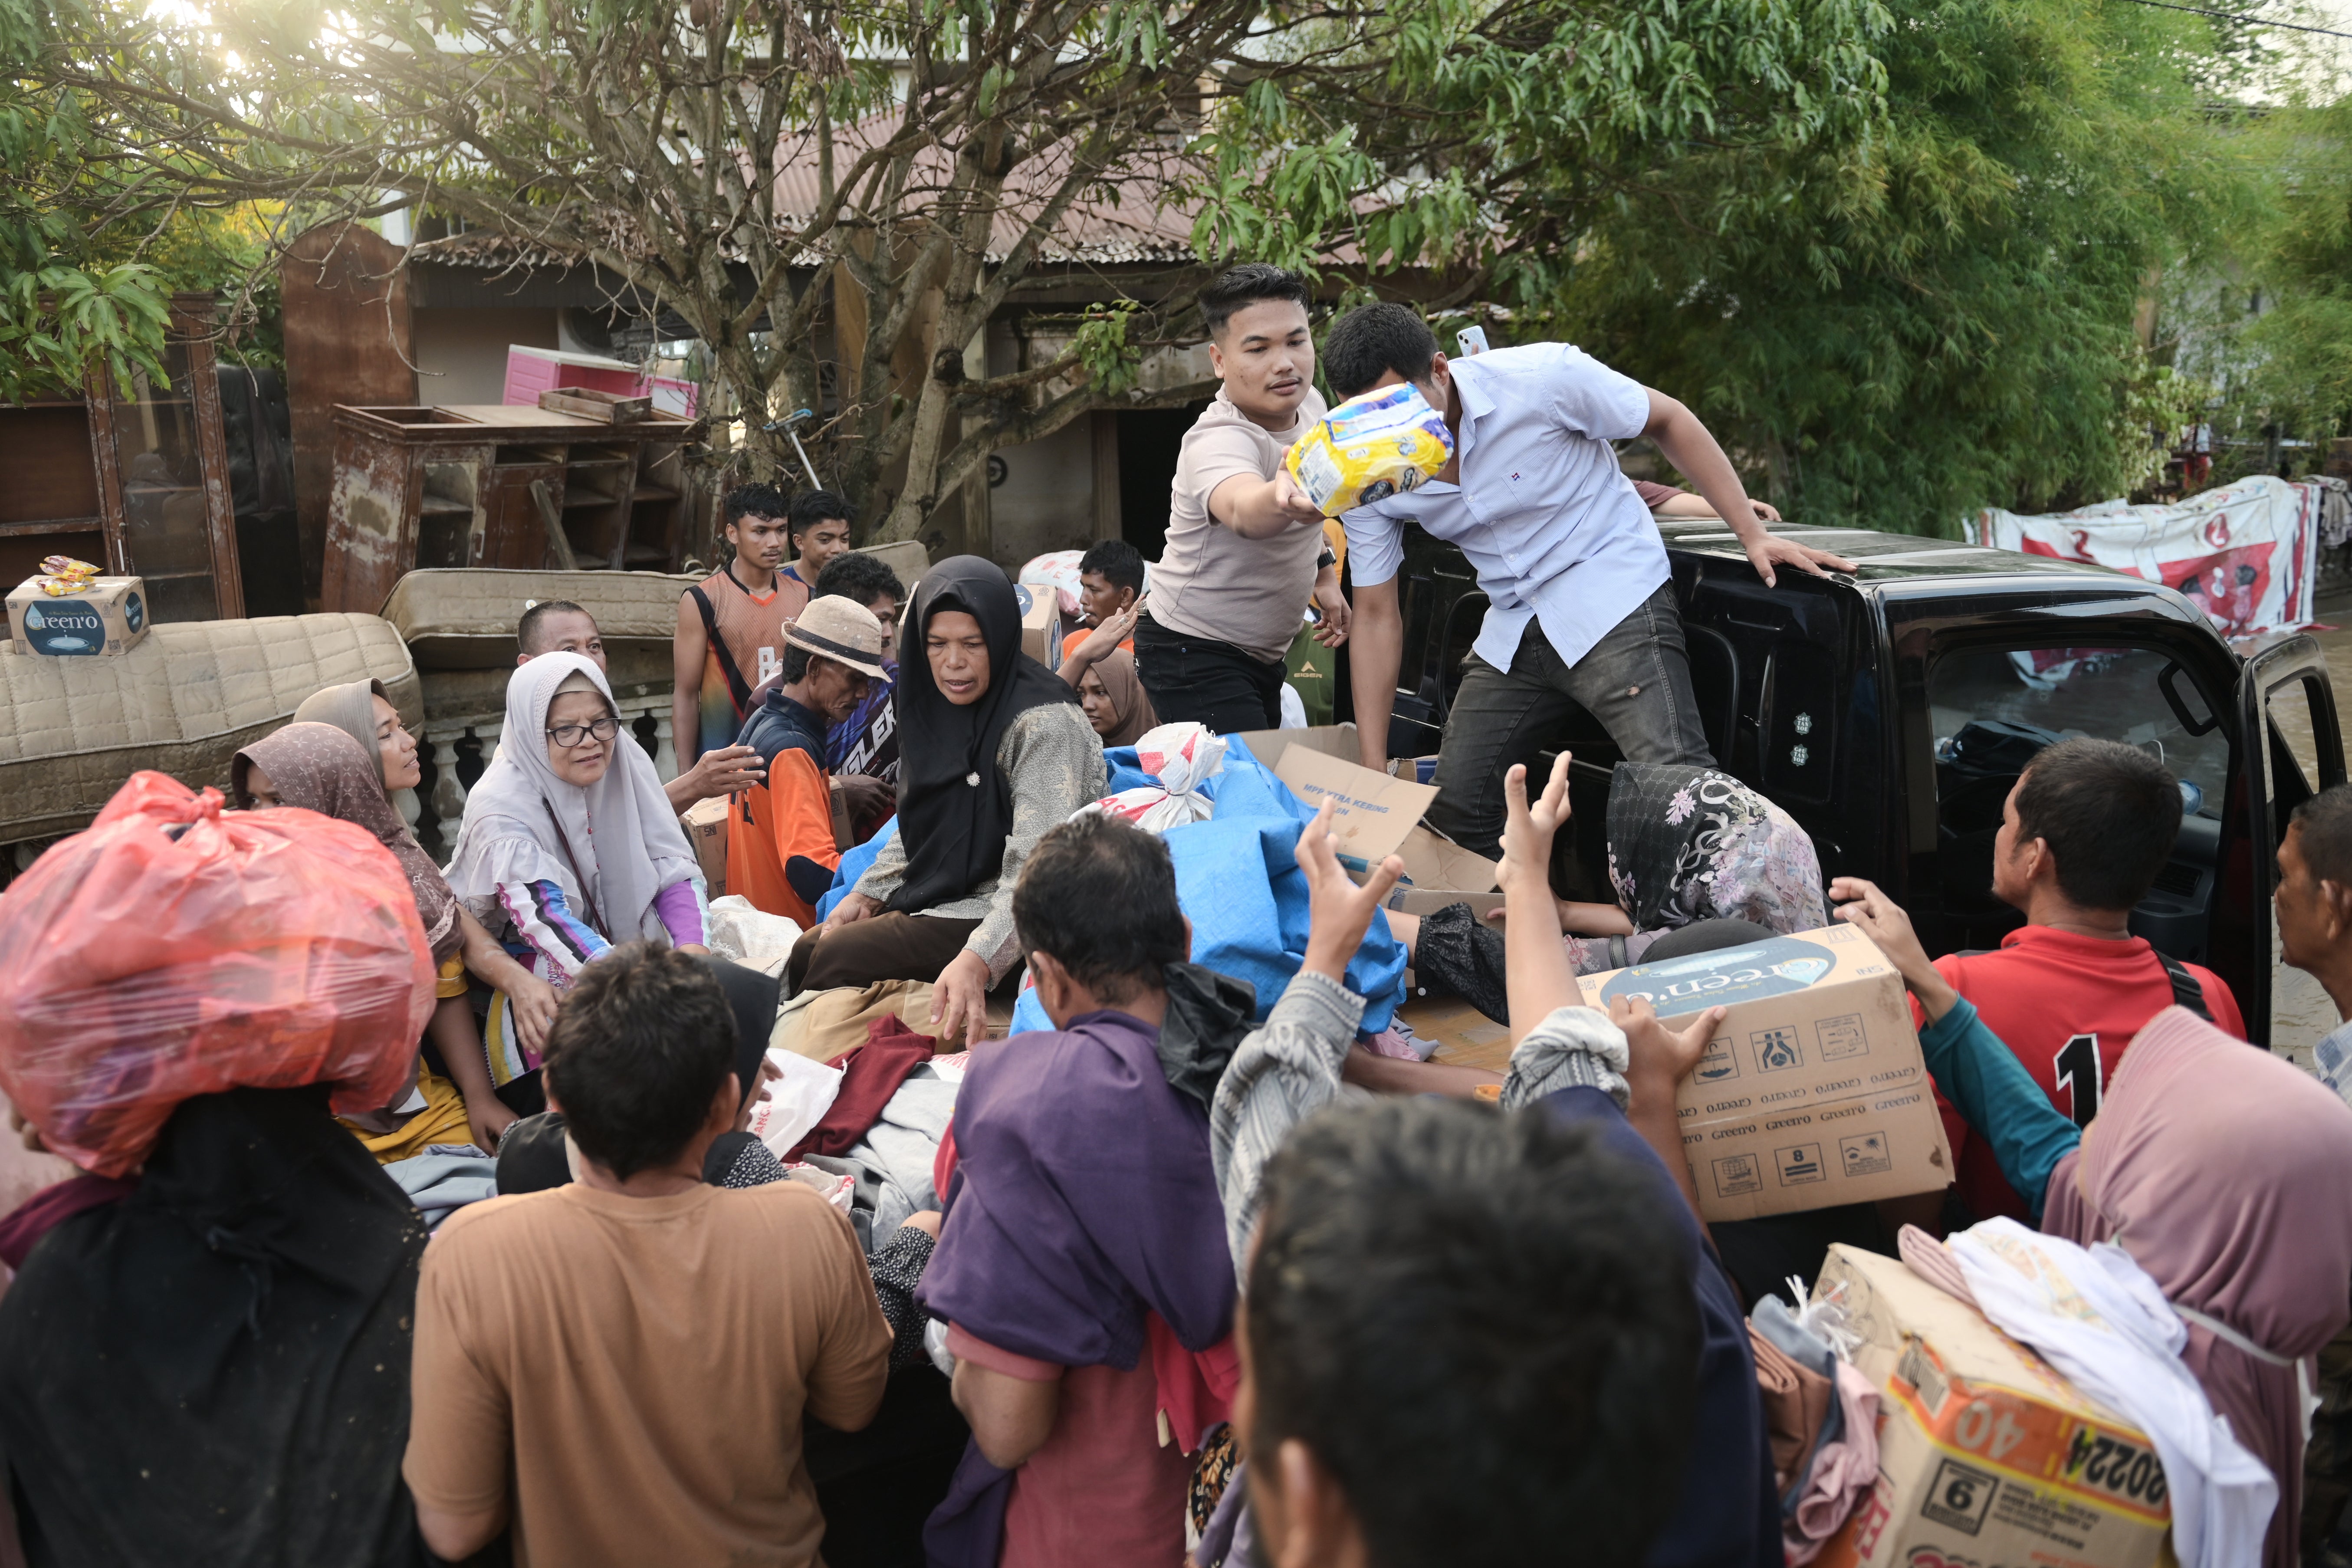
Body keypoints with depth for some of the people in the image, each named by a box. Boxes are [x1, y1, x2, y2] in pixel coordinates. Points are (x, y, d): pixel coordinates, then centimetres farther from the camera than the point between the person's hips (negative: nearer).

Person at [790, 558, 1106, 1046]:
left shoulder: (1043, 723, -23)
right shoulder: (941, 708, 4)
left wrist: (976, 961, -45)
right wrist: (866, 895, 5)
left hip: (1002, 917, -8)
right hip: (942, 897, 9)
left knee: (839, 957, -18)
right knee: (807, 951, -1)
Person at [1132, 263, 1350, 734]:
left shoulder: (1308, 402, -2)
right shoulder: (1219, 441, -28)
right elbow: (1242, 511, -54)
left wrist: (1324, 572, 17)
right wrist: (1284, 499, -73)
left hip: (1263, 653, 8)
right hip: (1194, 655, -8)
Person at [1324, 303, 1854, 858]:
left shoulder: (1543, 377, -19)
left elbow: (1668, 420, -3)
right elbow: (1376, 618, 0)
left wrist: (1753, 535, -8)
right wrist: (1373, 770, -2)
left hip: (1612, 598, -5)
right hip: (1513, 629, 5)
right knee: (1450, 812, 4)